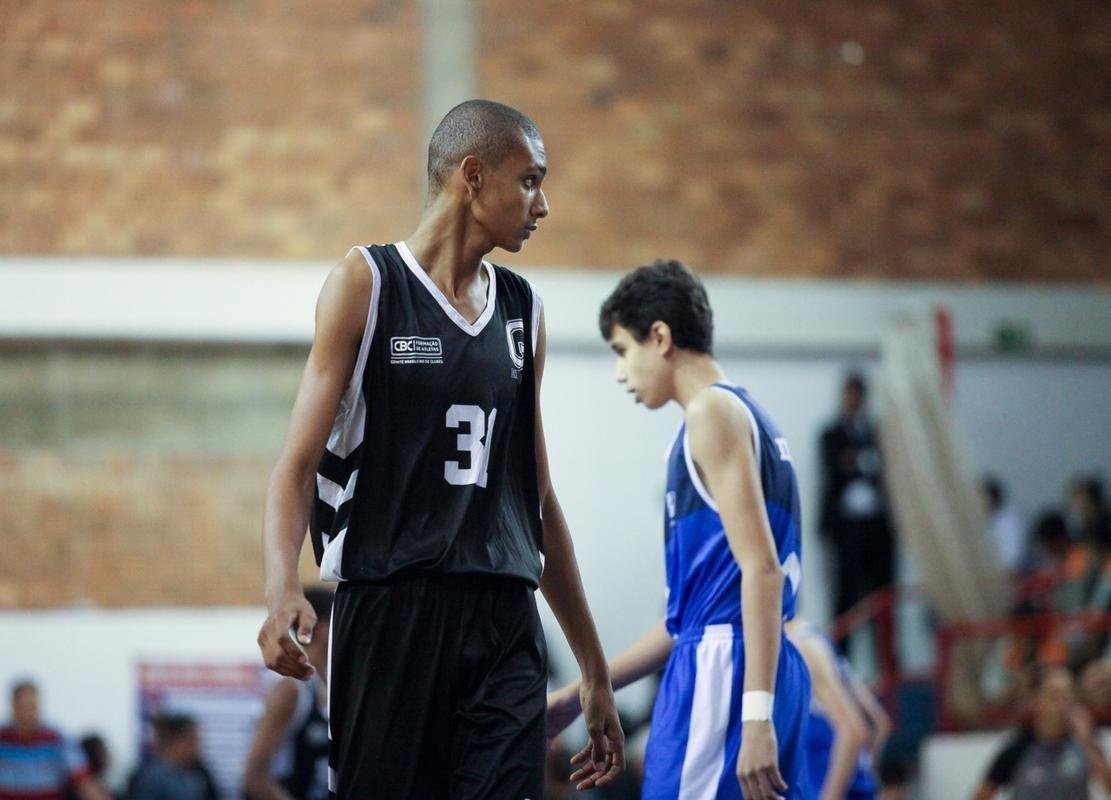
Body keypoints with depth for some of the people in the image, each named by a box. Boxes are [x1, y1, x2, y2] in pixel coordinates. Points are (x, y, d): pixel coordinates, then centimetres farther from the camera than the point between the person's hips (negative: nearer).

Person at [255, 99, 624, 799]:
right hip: (389, 609, -4)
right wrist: (283, 589, -25)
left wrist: (595, 670, 22)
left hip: (505, 619, 4)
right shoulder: (366, 283, 0)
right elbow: (299, 461, -6)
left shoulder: (522, 311, 16)